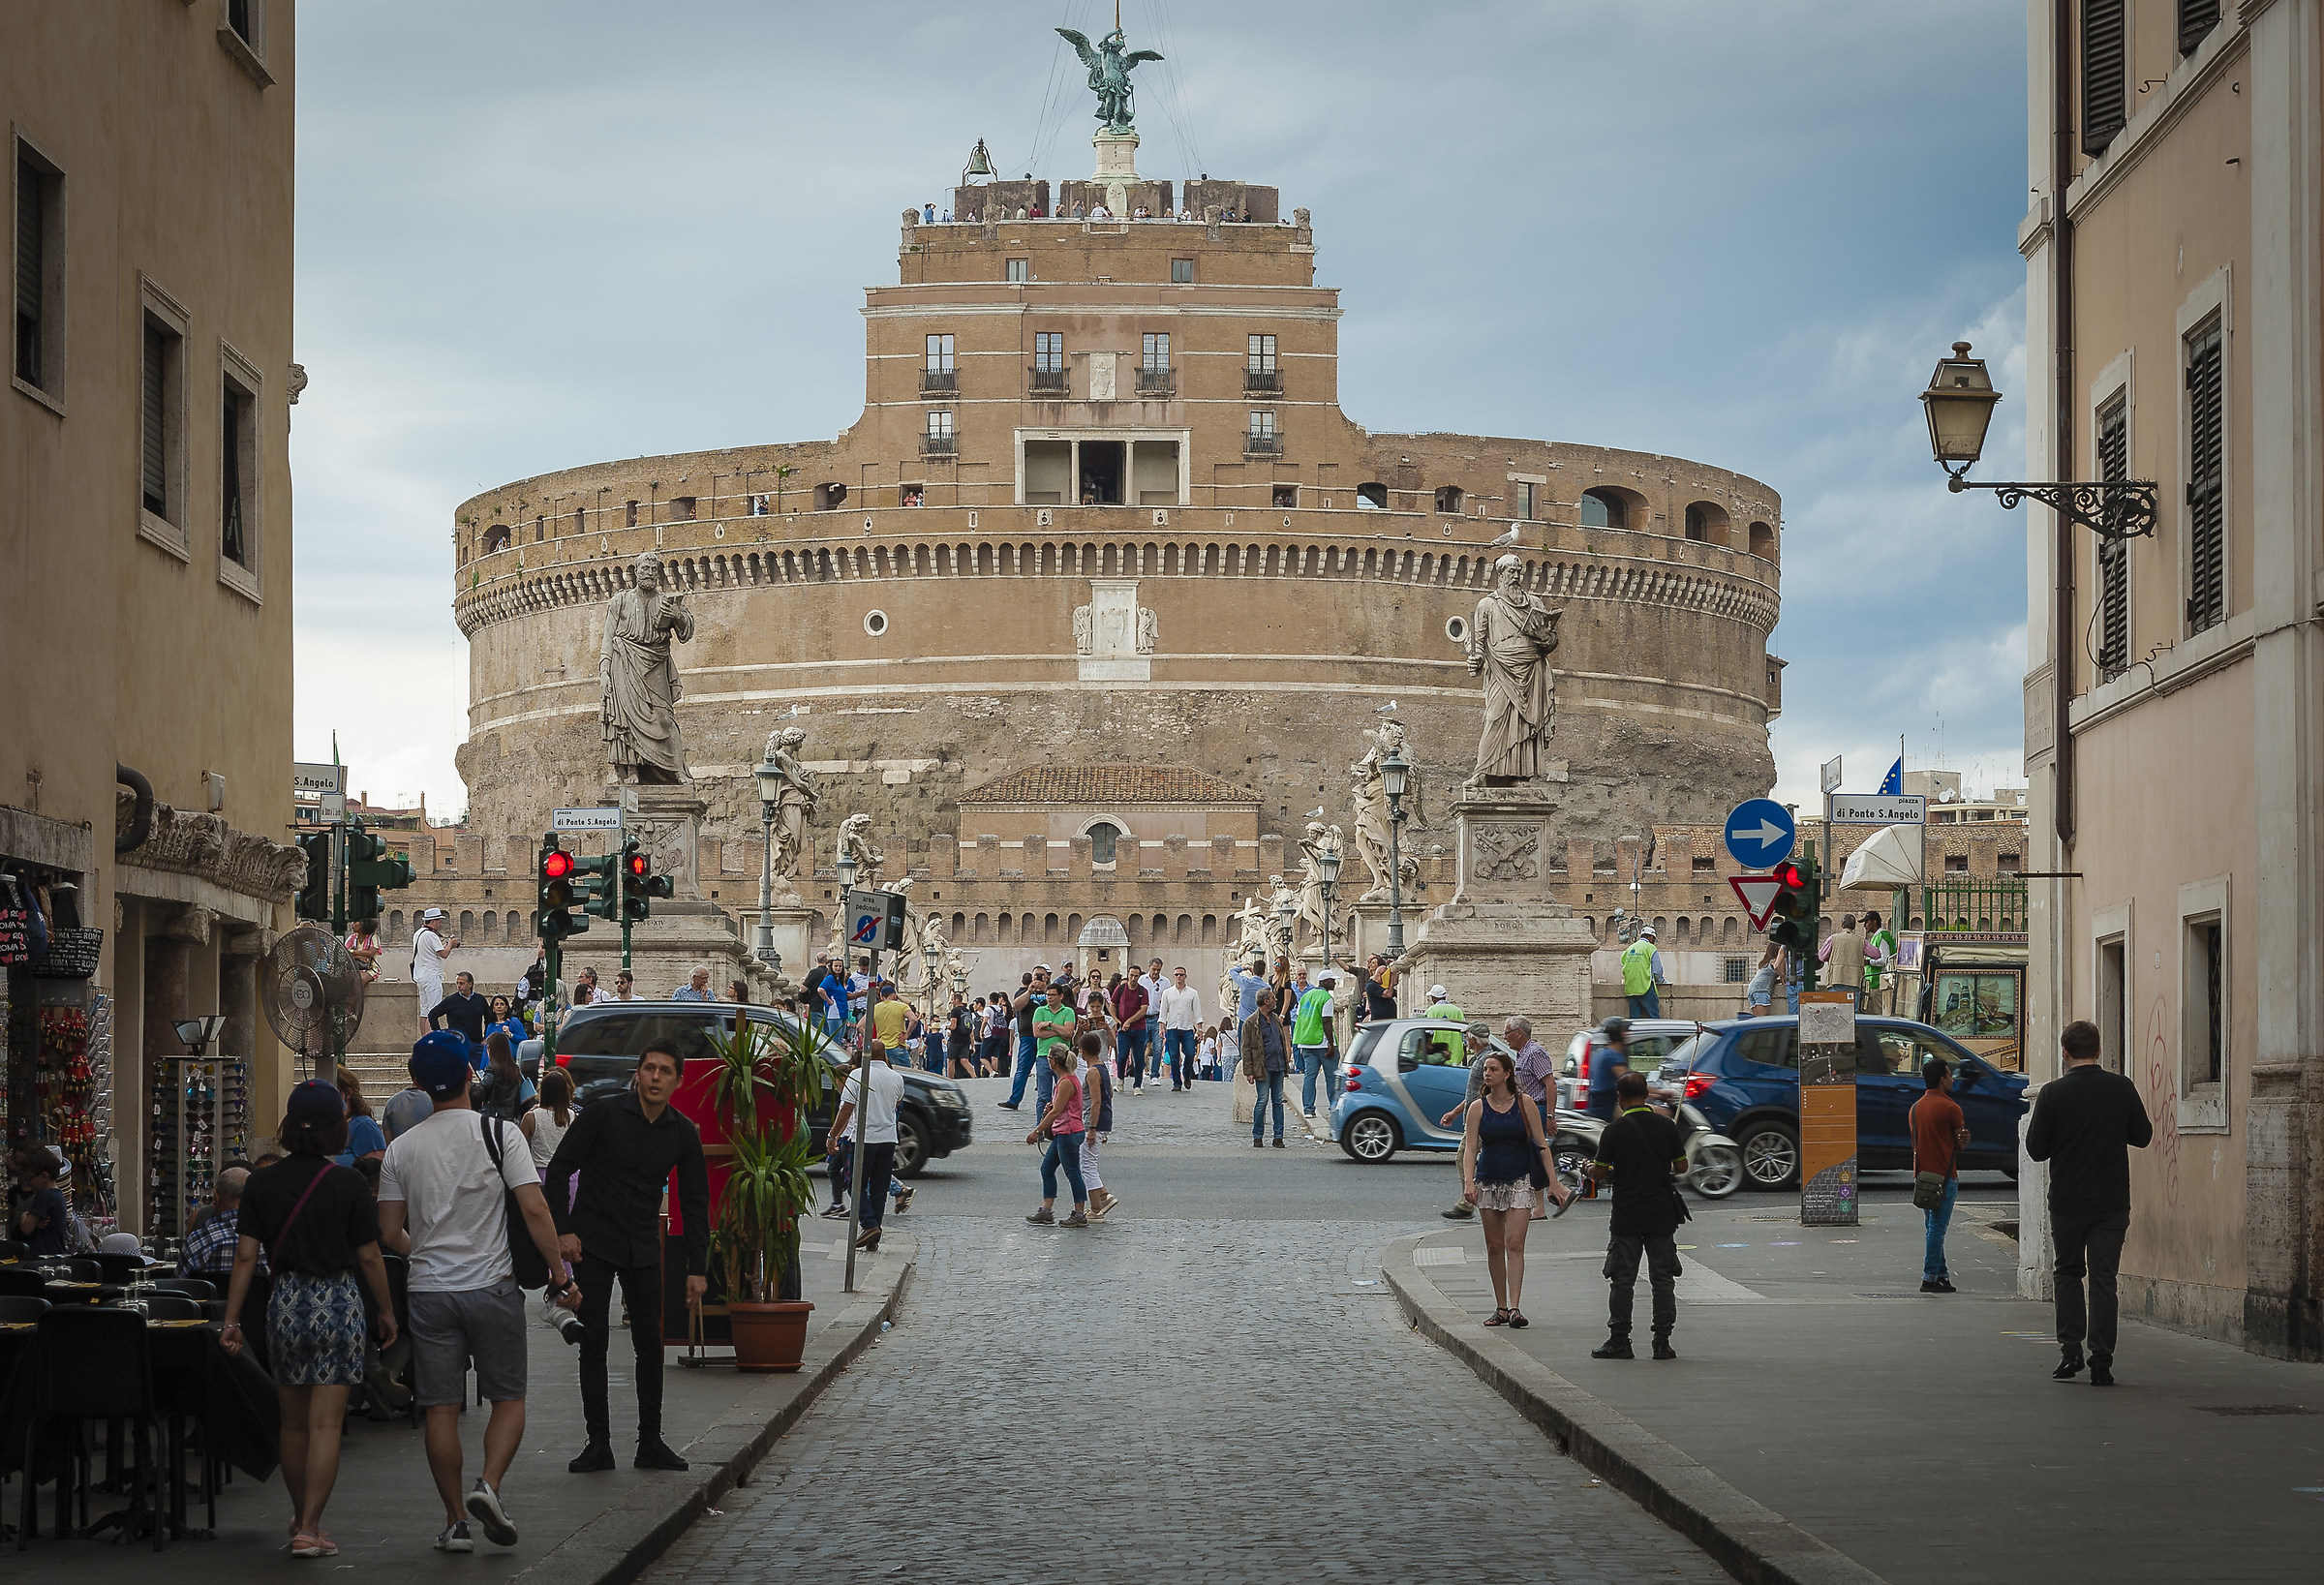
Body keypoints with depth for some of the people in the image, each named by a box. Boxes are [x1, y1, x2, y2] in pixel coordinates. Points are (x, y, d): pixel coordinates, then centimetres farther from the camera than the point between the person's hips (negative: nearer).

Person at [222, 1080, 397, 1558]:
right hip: (338, 1303, -3)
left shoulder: (261, 1186, 0)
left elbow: (246, 1256, -3)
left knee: (293, 1424, 16)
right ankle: (310, 1529, -7)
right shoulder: (348, 1186, -7)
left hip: (285, 1303, 3)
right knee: (325, 1425, -2)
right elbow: (369, 1256, -4)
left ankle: (301, 1518, 30)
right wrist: (387, 1311, 8)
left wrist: (231, 1320, 0)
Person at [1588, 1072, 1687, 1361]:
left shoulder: (1614, 1131, -9)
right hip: (1662, 1215, 2)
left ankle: (1619, 1341, 7)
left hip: (1626, 1216, -2)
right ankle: (1662, 1342, 5)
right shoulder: (1666, 1126, -2)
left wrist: (1590, 1169, 17)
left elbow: (1599, 1173, -5)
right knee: (1663, 1279, 7)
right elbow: (1682, 1167, 4)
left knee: (1622, 1280, 5)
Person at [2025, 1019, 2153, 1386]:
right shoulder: (2121, 1088, -4)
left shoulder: (2053, 1093, -9)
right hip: (2111, 1202, 1)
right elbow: (2143, 1136, 6)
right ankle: (2101, 1363, -2)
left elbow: (2036, 1148, -4)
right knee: (2103, 1279, 3)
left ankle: (2070, 1352, 9)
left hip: (2067, 1202, -1)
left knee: (2068, 1273, 17)